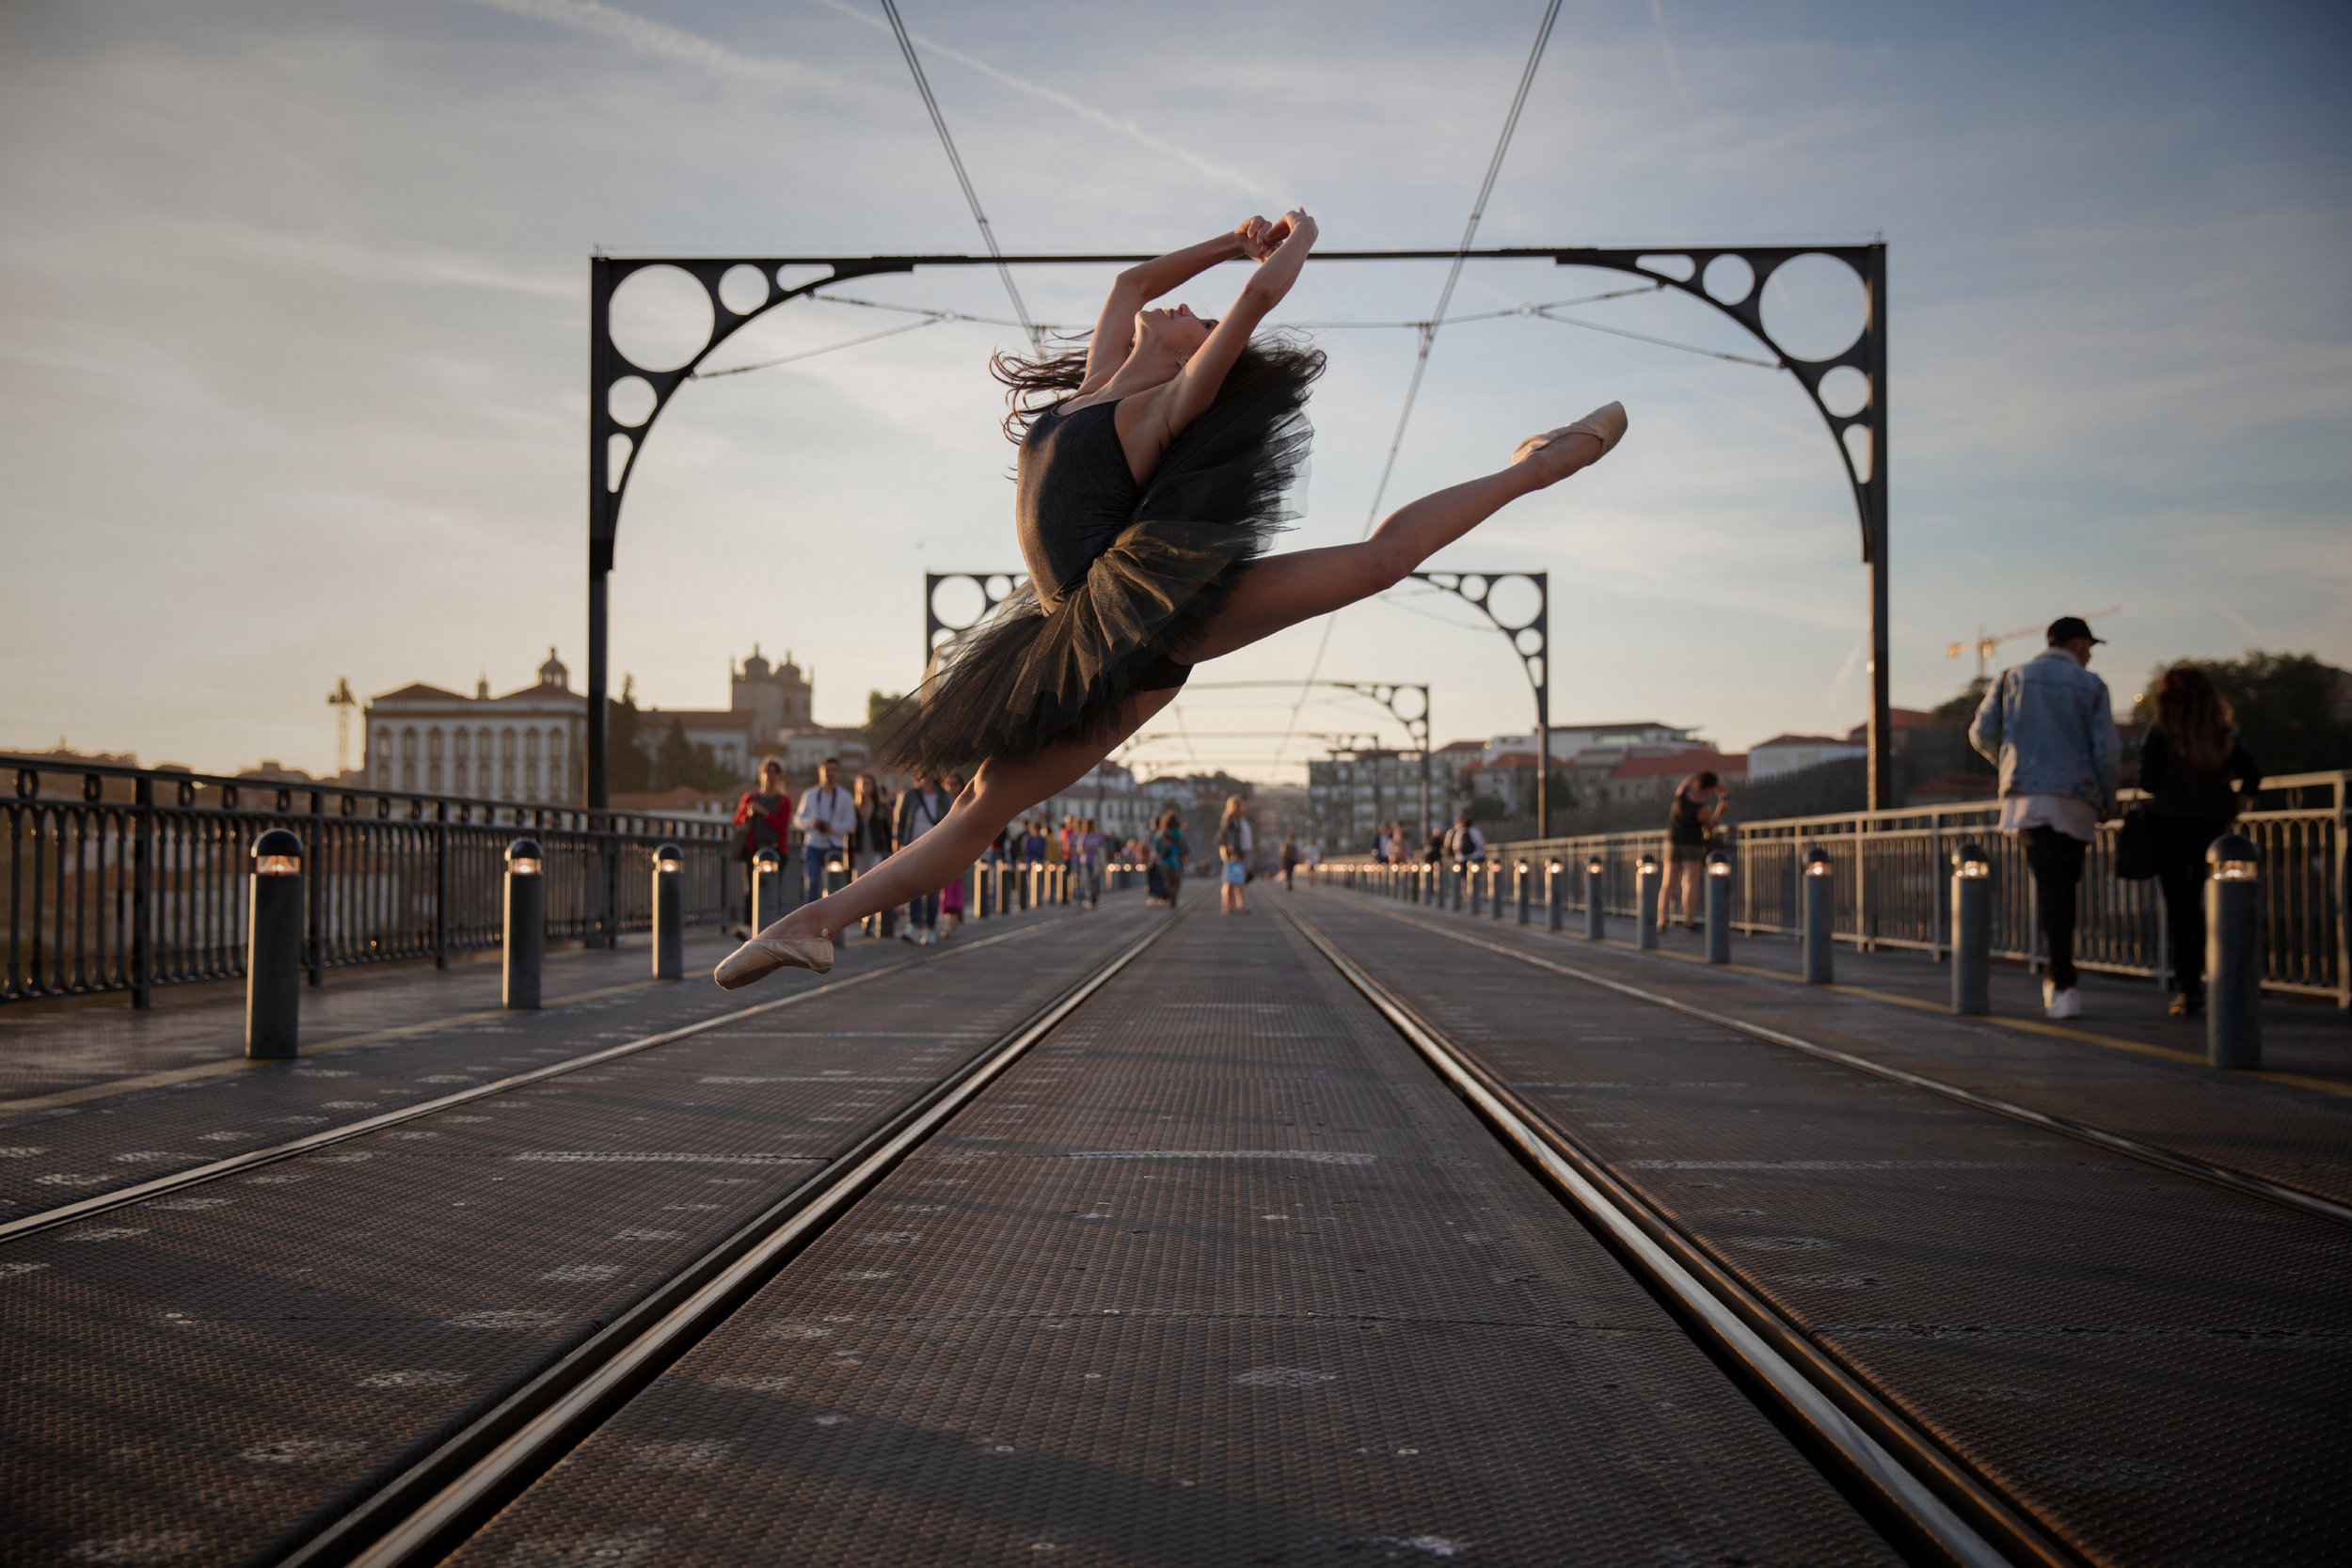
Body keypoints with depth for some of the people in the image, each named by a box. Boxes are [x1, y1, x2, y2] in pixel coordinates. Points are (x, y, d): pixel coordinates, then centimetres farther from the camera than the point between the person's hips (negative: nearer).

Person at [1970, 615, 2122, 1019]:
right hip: (2075, 798, -1)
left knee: (2050, 886, -8)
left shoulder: (2012, 679, 11)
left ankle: (2064, 983, -21)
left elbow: (1983, 733, 6)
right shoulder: (2090, 686, 6)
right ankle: (2058, 978, 19)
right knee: (2064, 884, 13)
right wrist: (2108, 800, 13)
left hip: (2026, 795, 1)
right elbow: (2107, 749, -1)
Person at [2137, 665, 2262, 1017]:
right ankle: (2193, 981, 18)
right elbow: (2253, 776, -2)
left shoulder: (2160, 733, -9)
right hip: (2211, 826, 4)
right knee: (2194, 903, 18)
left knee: (2177, 906, 0)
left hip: (2169, 822, -4)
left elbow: (2147, 782, -12)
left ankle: (2187, 989, -5)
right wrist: (2231, 808, 8)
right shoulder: (2224, 734, 2)